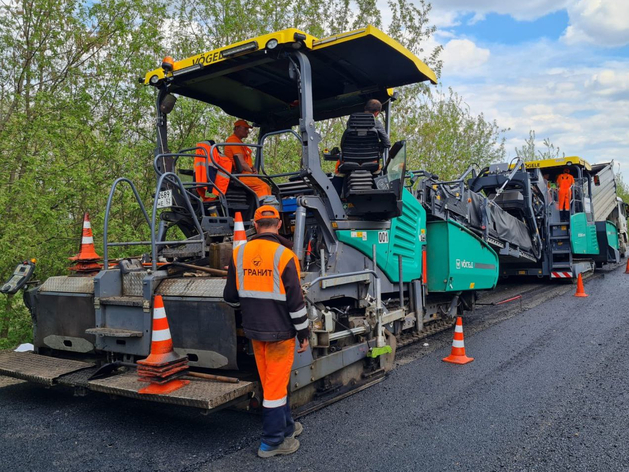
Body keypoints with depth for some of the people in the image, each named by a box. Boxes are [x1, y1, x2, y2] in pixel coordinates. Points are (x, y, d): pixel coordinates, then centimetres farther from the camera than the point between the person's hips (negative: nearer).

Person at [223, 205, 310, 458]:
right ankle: (272, 442, 17)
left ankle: (285, 426, 35)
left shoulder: (239, 254, -1)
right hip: (279, 331, -5)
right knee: (276, 385, 6)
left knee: (272, 381, 19)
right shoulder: (284, 256, -16)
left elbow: (230, 296, 6)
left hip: (254, 330, 5)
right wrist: (303, 333, -3)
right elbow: (295, 302, -15)